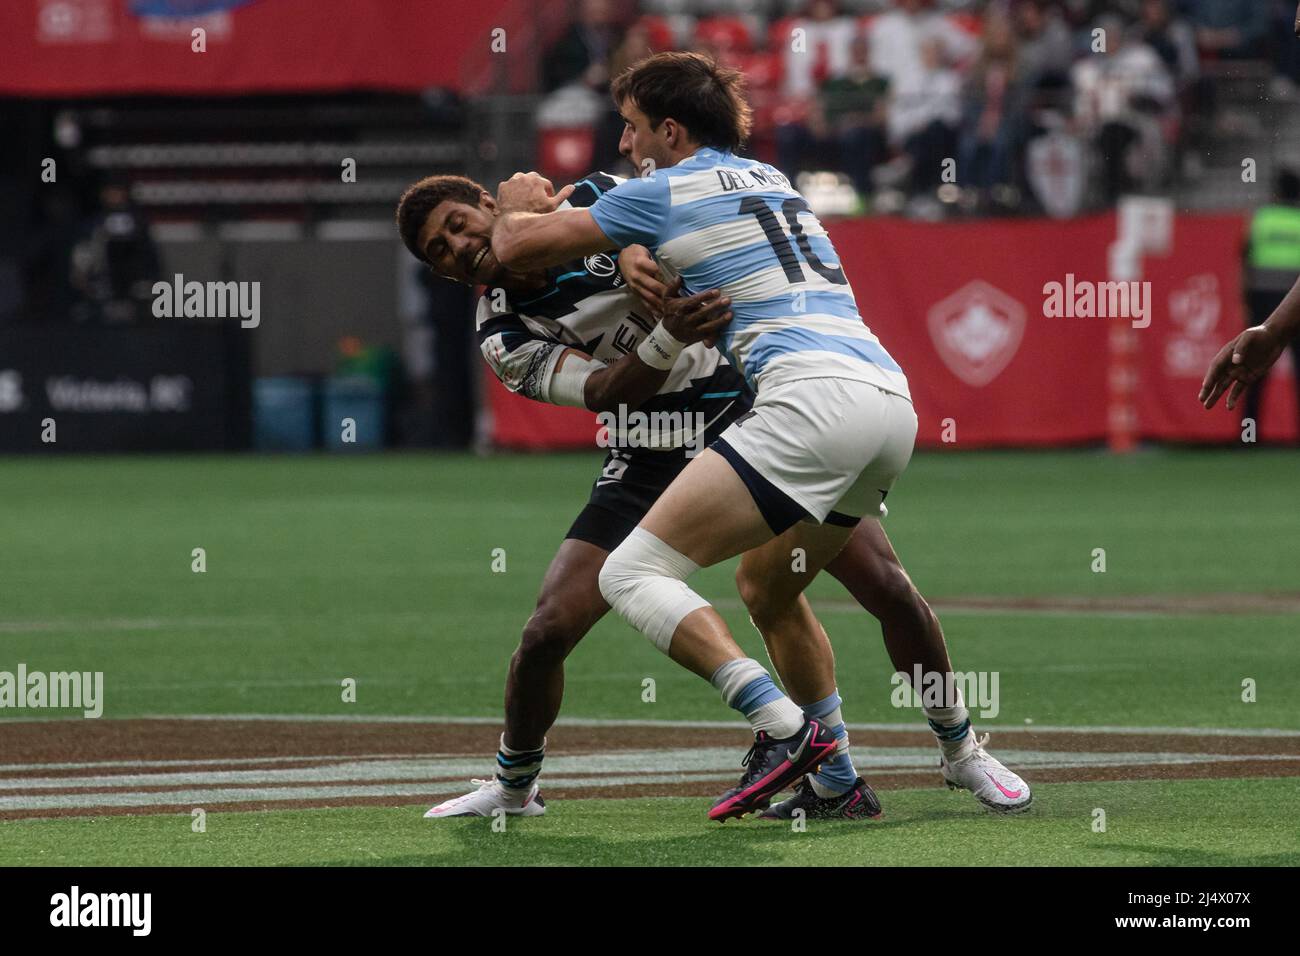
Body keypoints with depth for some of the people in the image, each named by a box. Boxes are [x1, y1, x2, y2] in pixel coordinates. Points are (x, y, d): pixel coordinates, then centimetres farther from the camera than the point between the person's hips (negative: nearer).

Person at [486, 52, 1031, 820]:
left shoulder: (664, 192, 5)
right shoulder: (768, 180, 28)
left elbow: (516, 249, 9)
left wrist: (518, 206, 32)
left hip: (812, 395, -8)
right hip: (891, 398, 8)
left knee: (632, 574, -8)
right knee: (770, 578, 28)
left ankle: (783, 726, -26)